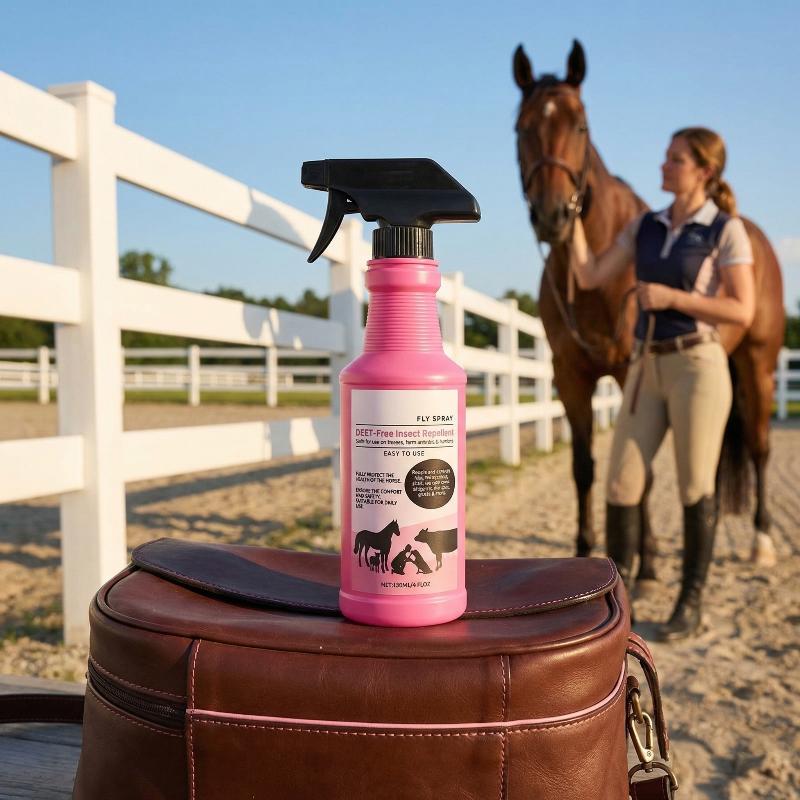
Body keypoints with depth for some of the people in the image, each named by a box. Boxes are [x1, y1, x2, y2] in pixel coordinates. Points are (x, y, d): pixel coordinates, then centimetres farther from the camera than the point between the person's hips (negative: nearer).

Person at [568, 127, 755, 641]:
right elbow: (590, 277, 7)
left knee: (695, 489, 3)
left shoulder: (726, 230, -4)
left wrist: (671, 296, -15)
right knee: (621, 486, 3)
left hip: (698, 367, -5)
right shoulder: (646, 227, 11)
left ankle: (691, 605, 17)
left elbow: (743, 312, -10)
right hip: (647, 368, 5)